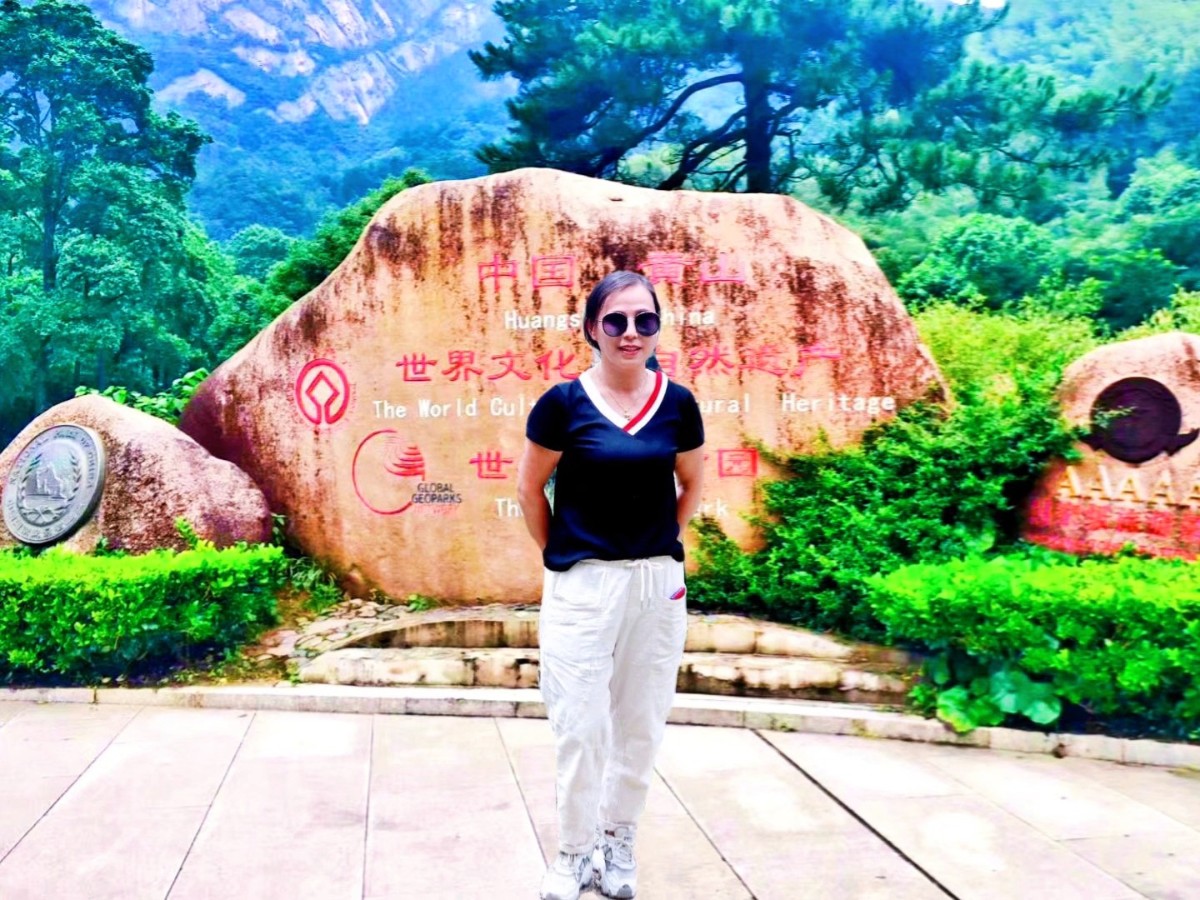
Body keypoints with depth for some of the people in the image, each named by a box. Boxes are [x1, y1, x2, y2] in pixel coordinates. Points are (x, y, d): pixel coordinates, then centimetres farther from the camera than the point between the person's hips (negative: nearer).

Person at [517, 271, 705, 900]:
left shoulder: (677, 403, -1)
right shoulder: (564, 401, -9)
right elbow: (529, 489, 0)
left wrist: (660, 548, 8)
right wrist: (561, 558, 5)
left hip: (658, 584, 3)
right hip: (581, 585, -3)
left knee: (640, 723, 13)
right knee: (580, 726, 3)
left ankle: (619, 843, 32)